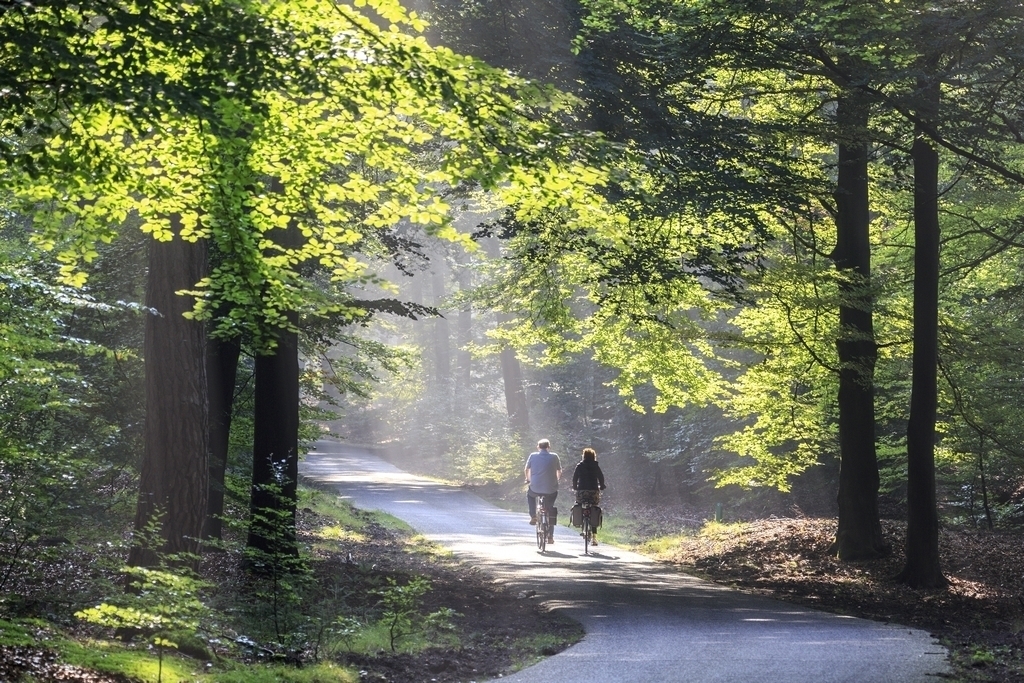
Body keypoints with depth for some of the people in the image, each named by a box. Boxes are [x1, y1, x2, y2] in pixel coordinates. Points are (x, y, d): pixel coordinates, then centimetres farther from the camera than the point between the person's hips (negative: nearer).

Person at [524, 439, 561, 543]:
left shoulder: (533, 456, -1)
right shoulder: (554, 456, -2)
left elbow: (526, 470, 10)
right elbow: (559, 472, 8)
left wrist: (528, 480, 29)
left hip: (535, 489, 0)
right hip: (551, 490, 0)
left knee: (529, 493, 35)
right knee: (551, 510, 21)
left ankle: (533, 517, 24)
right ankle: (550, 536, 17)